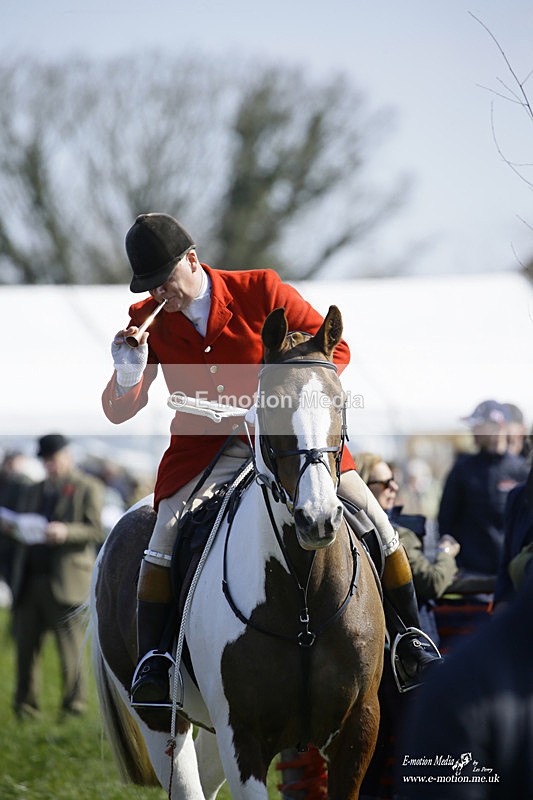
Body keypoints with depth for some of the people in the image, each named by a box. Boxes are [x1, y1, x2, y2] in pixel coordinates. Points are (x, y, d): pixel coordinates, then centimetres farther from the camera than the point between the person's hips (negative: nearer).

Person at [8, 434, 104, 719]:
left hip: (66, 583, -5)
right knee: (26, 645, 0)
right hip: (30, 582, 5)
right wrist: (19, 529, -1)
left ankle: (74, 706, 2)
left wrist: (65, 532, -20)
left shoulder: (88, 488, 6)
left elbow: (95, 531, -3)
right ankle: (25, 707, 5)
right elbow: (22, 527, 24)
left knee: (70, 649, -4)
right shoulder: (33, 492, 23)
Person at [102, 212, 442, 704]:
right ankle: (151, 659, -11)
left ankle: (409, 636, 4)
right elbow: (119, 411, -4)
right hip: (207, 449, 1)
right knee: (166, 535, -23)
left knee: (372, 518, -11)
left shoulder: (260, 291, -11)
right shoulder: (149, 322, -4)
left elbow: (334, 348, -4)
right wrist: (128, 374, -26)